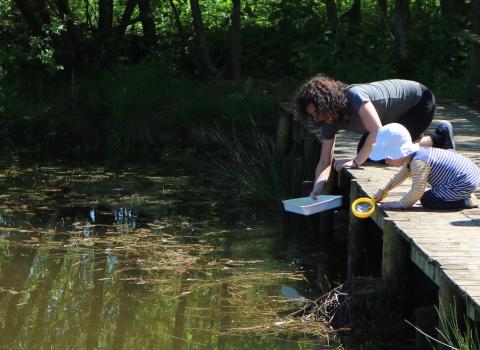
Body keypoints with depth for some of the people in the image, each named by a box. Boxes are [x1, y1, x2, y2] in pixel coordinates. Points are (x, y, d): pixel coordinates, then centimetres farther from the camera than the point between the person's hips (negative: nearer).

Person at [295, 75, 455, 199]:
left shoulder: (354, 95, -36)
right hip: (397, 114, 9)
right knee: (367, 153, 4)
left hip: (420, 100, -9)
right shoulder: (330, 120, -12)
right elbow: (325, 162, -12)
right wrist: (315, 192, -26)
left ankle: (440, 137, 1)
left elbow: (377, 131, -41)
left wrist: (356, 162, -40)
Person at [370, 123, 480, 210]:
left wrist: (400, 204, -9)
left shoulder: (418, 163, -21)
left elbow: (417, 191, -22)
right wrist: (383, 191, 31)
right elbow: (400, 176, 29)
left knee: (427, 201, -5)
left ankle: (465, 201, -8)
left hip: (464, 183, -10)